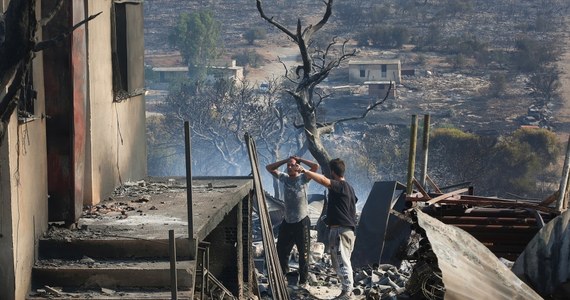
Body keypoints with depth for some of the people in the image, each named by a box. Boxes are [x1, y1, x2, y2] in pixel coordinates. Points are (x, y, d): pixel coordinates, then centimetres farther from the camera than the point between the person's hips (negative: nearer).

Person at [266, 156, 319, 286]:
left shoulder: (303, 178, -6)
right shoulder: (284, 178, 6)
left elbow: (316, 166, -19)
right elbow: (269, 168, 9)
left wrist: (300, 159, -8)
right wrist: (285, 160, 1)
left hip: (302, 222, -5)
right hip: (287, 222, 5)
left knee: (303, 253, 3)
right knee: (281, 251, 12)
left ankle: (303, 280, 11)